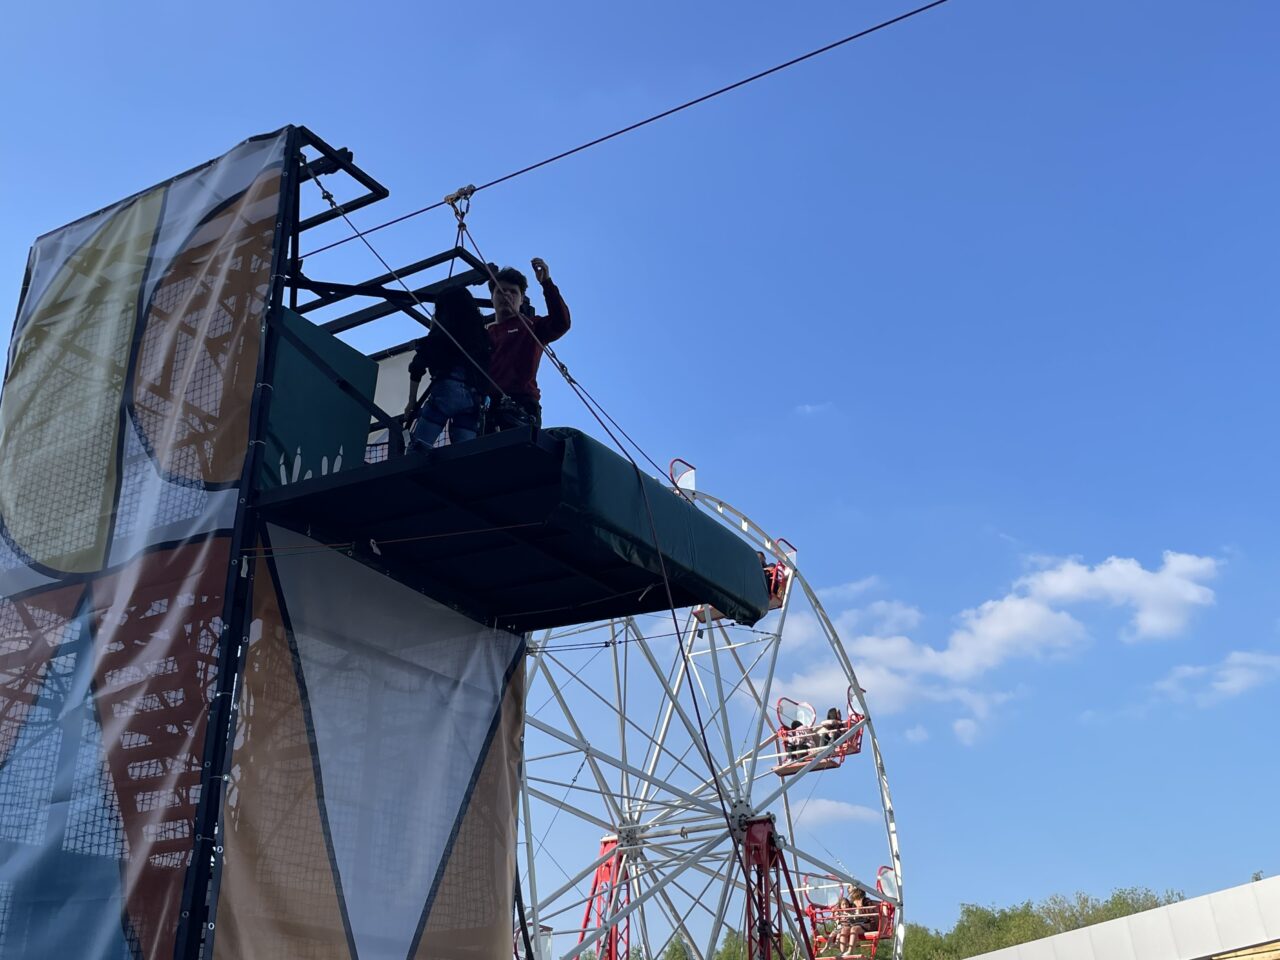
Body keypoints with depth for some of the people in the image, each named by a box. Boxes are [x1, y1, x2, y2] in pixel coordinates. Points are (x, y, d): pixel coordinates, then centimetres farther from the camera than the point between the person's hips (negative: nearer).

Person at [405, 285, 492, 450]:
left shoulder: (441, 330, 11)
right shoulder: (480, 333, 24)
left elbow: (418, 366, 6)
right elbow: (487, 371, 15)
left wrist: (412, 402, 11)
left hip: (448, 389, -4)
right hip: (473, 398, 5)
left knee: (418, 447, -8)